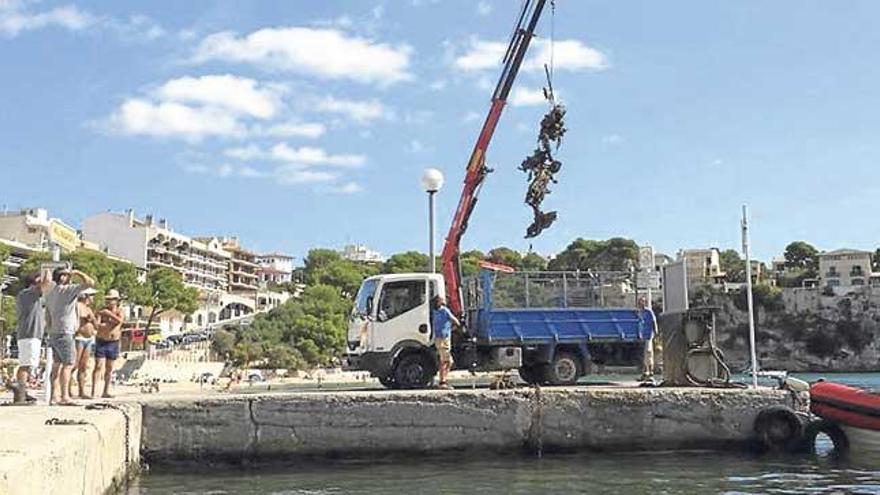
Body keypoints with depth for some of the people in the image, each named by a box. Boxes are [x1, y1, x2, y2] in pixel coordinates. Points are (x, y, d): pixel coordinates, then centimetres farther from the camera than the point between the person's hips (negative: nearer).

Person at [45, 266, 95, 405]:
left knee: (58, 364, 11)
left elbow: (48, 315, 19)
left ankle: (55, 396, 11)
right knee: (68, 364, -10)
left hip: (54, 333, 9)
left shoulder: (51, 292, 14)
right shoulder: (67, 290, -11)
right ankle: (64, 397, -15)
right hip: (64, 333, -9)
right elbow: (90, 283, -16)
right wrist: (77, 273, -3)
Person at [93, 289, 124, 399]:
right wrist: (109, 323, -21)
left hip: (114, 343, 2)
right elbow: (97, 325, -14)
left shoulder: (120, 311, 2)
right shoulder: (102, 311, -2)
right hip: (101, 341, -2)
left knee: (109, 368, 7)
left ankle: (106, 392, 13)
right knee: (98, 366, -9)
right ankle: (93, 391, -12)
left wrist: (109, 314, -24)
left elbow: (120, 320, -19)